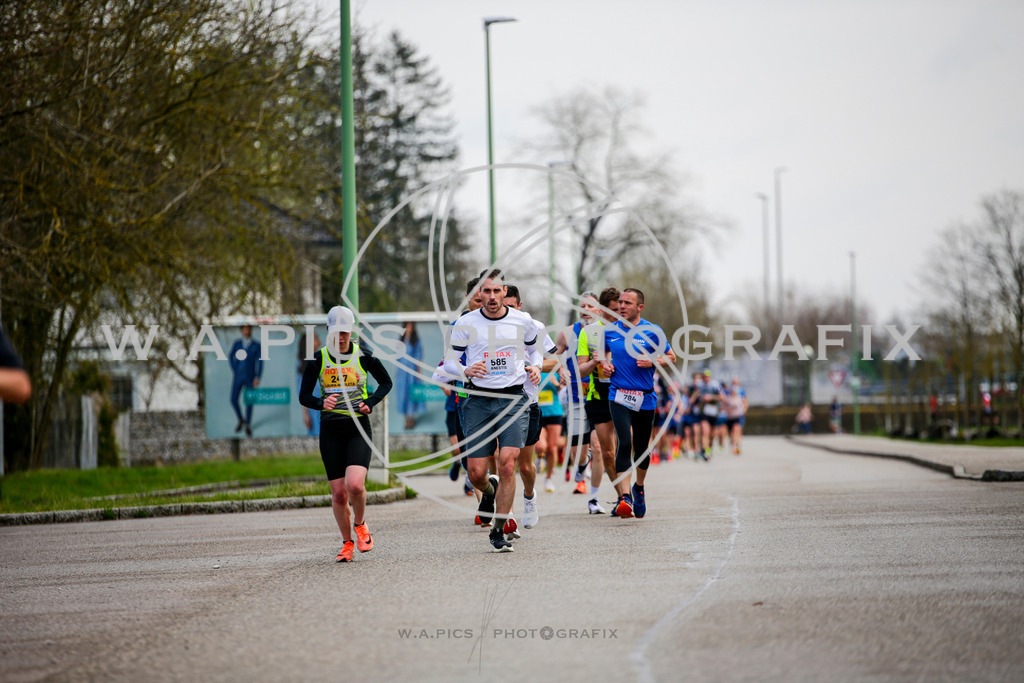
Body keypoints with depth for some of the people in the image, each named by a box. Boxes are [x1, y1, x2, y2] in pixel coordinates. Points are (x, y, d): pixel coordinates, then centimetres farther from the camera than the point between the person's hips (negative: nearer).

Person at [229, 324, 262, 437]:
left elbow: (260, 362, -5)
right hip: (238, 376, 2)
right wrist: (234, 371, 2)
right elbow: (231, 357, 11)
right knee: (234, 400, -2)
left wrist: (257, 377, -12)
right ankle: (240, 420, 24)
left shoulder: (256, 345, -3)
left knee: (249, 401, 1)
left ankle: (248, 426, 18)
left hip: (250, 377, -2)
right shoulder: (237, 343, 2)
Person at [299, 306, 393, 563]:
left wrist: (370, 402, -4)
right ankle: (347, 542, 19)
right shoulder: (318, 359, 1)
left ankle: (360, 525, 9)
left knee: (355, 484, -20)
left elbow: (386, 382, 13)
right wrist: (321, 403, -18)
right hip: (330, 430, 2)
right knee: (339, 493, 1)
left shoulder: (363, 356, -1)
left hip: (358, 428, -2)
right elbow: (304, 396, 4)